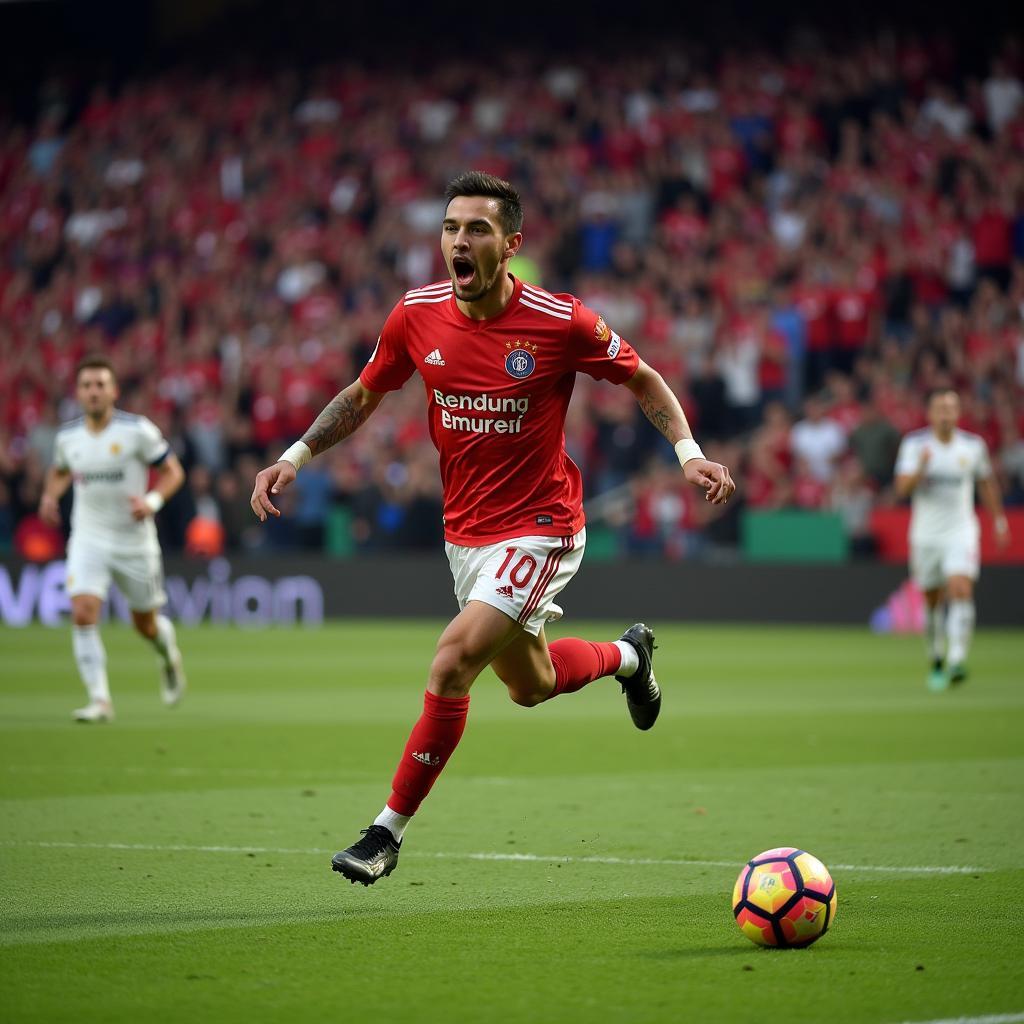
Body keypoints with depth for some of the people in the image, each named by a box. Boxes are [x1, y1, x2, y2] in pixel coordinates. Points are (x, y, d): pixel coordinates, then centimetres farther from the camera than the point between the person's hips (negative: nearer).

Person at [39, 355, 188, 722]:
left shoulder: (137, 430, -11)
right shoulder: (67, 436, 0)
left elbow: (173, 472, -3)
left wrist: (152, 501, -21)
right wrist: (50, 495, 1)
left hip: (134, 540, -2)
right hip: (88, 539, 2)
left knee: (146, 624, 11)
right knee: (83, 615, -19)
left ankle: (169, 657, 47)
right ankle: (99, 701, -16)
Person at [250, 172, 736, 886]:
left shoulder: (561, 322, -18)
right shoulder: (416, 316, -7)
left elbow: (642, 379, -1)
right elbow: (363, 396, 10)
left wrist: (688, 451, -14)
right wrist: (294, 458, -1)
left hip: (538, 531, -6)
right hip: (465, 531, 6)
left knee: (452, 665, -20)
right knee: (530, 685, 20)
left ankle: (389, 832, -6)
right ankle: (626, 655, 52)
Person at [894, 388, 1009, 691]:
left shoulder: (973, 445, 0)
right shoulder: (914, 443, -5)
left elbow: (986, 482, 16)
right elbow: (902, 487, -14)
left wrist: (999, 518, 20)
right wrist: (921, 467, -32)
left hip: (961, 532, -1)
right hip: (926, 535, 1)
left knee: (961, 589, -20)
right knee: (933, 601, 9)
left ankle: (957, 660, -26)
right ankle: (937, 660, 29)